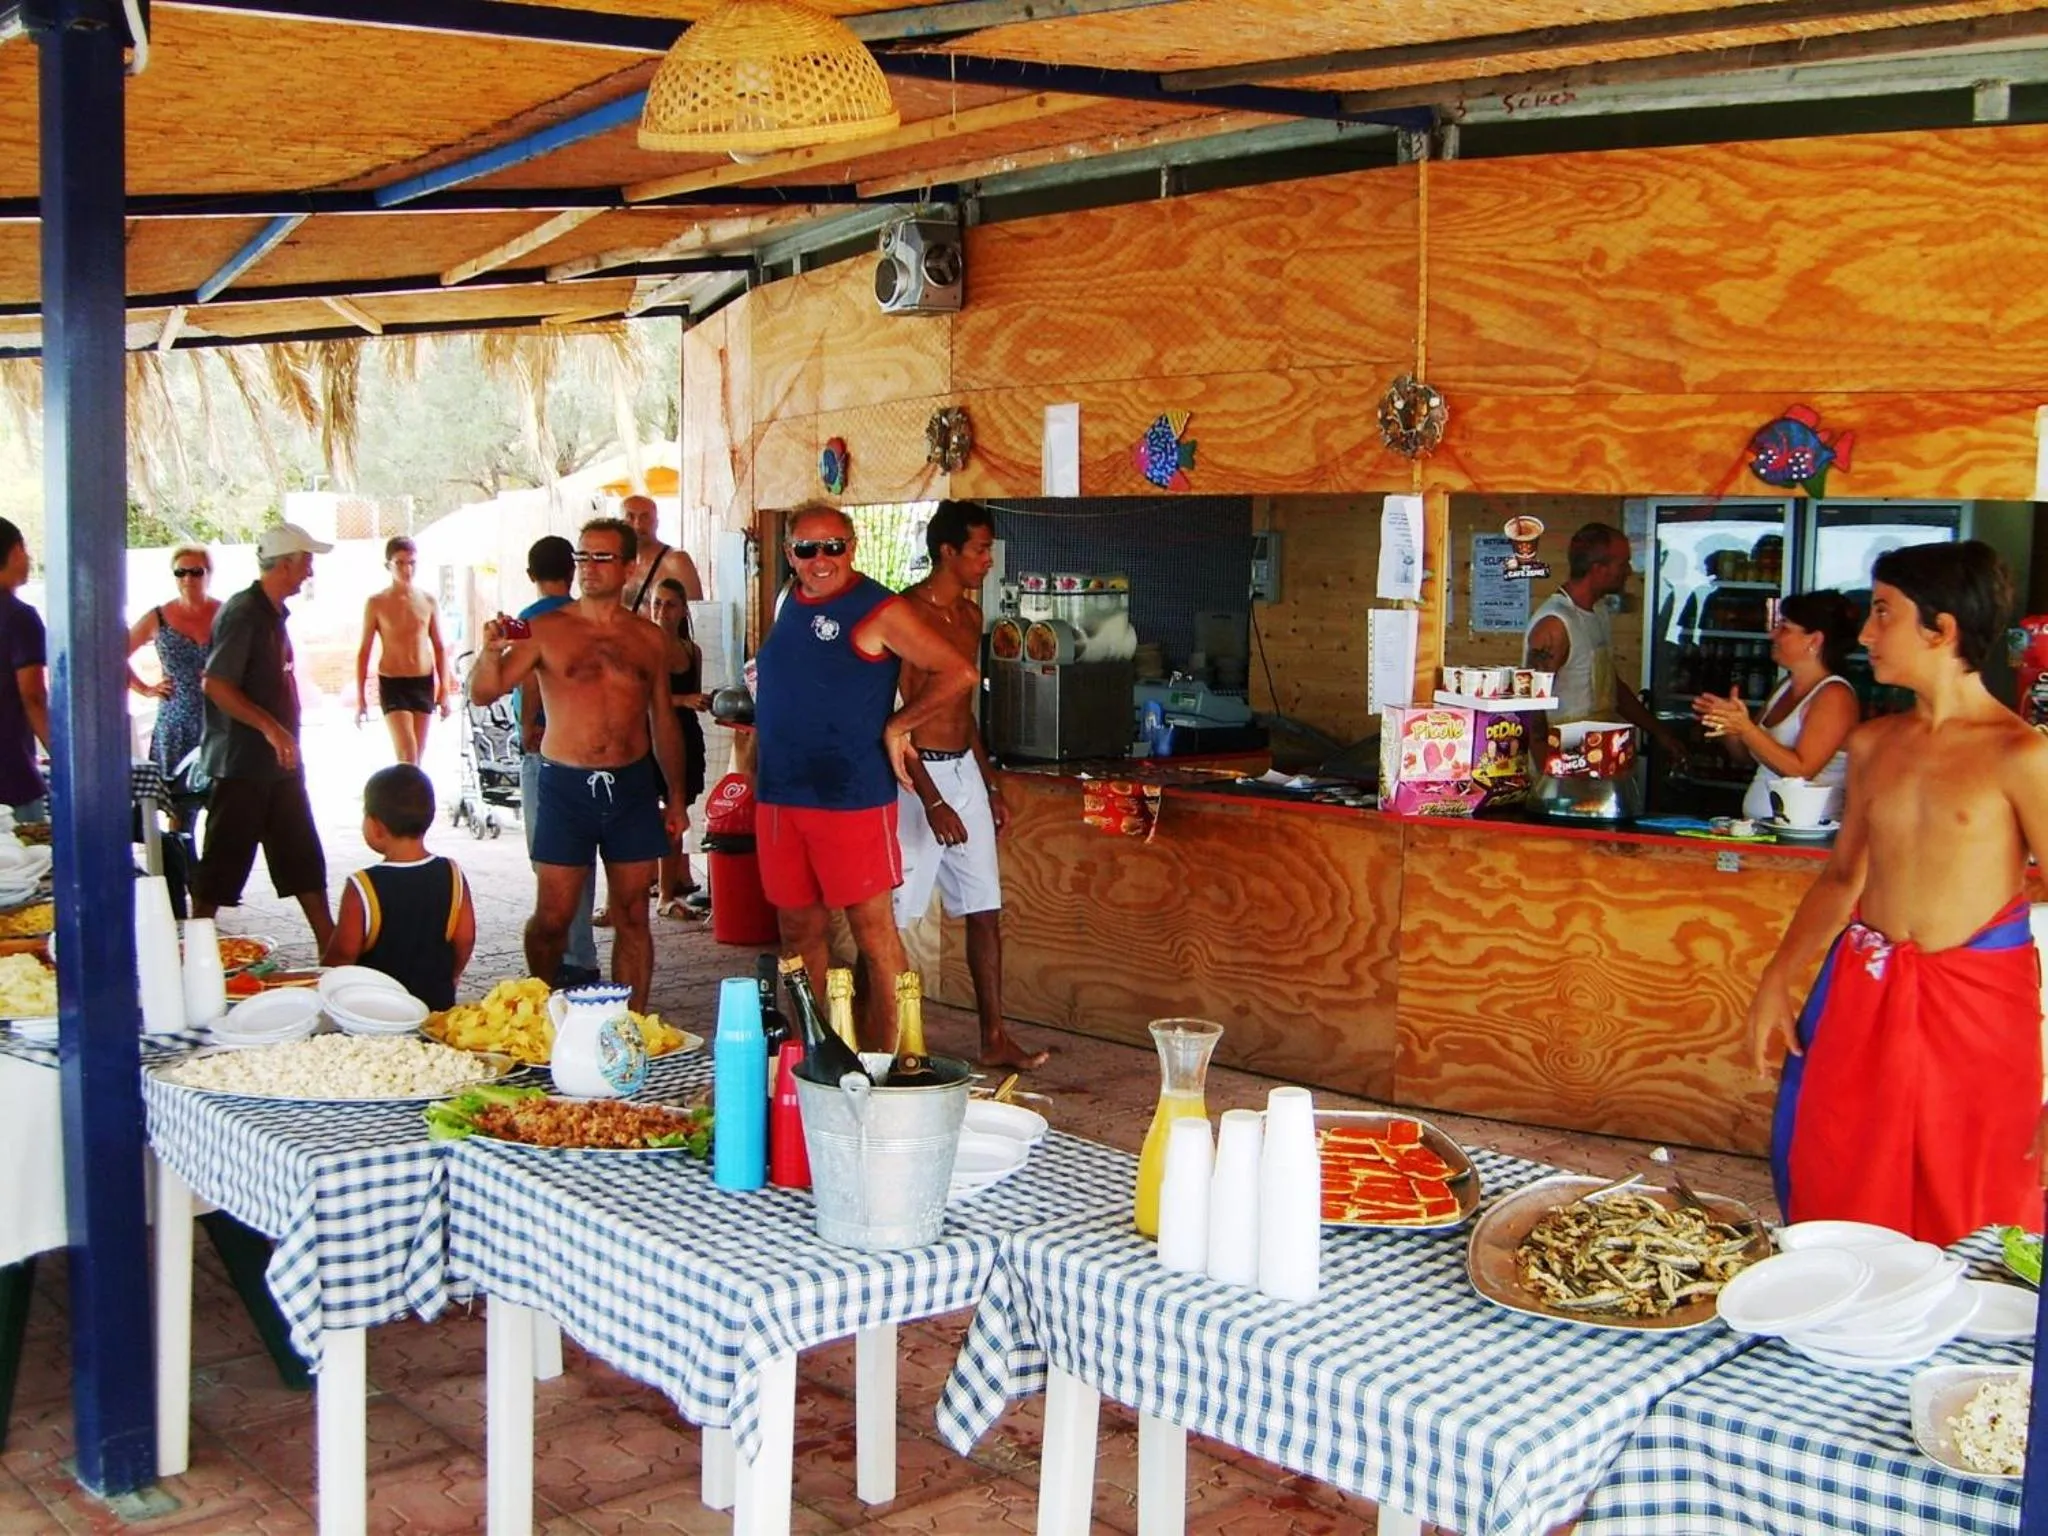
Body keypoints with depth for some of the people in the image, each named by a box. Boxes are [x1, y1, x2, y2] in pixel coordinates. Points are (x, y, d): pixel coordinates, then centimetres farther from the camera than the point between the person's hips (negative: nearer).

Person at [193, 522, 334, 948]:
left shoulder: (273, 613, 12)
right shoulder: (242, 613, -16)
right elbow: (216, 685, -23)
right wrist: (271, 728, -27)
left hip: (278, 761, 9)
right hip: (242, 763, -9)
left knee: (302, 856, 11)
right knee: (224, 861, -1)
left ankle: (330, 945, 16)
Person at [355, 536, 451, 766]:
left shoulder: (427, 601, 5)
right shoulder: (377, 603, -3)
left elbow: (439, 648, 10)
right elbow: (364, 651, 0)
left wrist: (444, 690, 5)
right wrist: (360, 697, -3)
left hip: (425, 683, 3)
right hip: (392, 684, -3)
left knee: (417, 757, 7)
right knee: (407, 756, -14)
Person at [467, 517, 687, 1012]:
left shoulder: (648, 637, 9)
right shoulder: (546, 629, 0)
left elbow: (663, 722, 15)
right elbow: (483, 693, -6)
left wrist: (675, 797, 13)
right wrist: (491, 653, -27)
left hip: (632, 785, 2)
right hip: (565, 785, -2)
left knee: (632, 915, 6)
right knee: (552, 916, 0)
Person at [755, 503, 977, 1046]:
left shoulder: (879, 610, -9)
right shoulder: (792, 600, 13)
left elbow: (959, 674, -14)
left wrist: (896, 727, -11)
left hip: (851, 798, -7)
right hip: (779, 796, 7)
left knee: (874, 929, -3)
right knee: (800, 930, 14)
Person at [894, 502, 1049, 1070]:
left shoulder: (970, 613, 12)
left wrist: (990, 785, 20)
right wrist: (931, 801, -21)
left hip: (965, 771, 8)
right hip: (919, 774, -8)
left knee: (985, 911, 8)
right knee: (889, 917, -1)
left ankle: (994, 1039, 15)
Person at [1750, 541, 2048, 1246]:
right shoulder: (1872, 744, 9)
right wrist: (1777, 979, 10)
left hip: (1980, 1003, -5)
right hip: (1861, 992, 6)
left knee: (1967, 1237, 3)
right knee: (1834, 1206, 11)